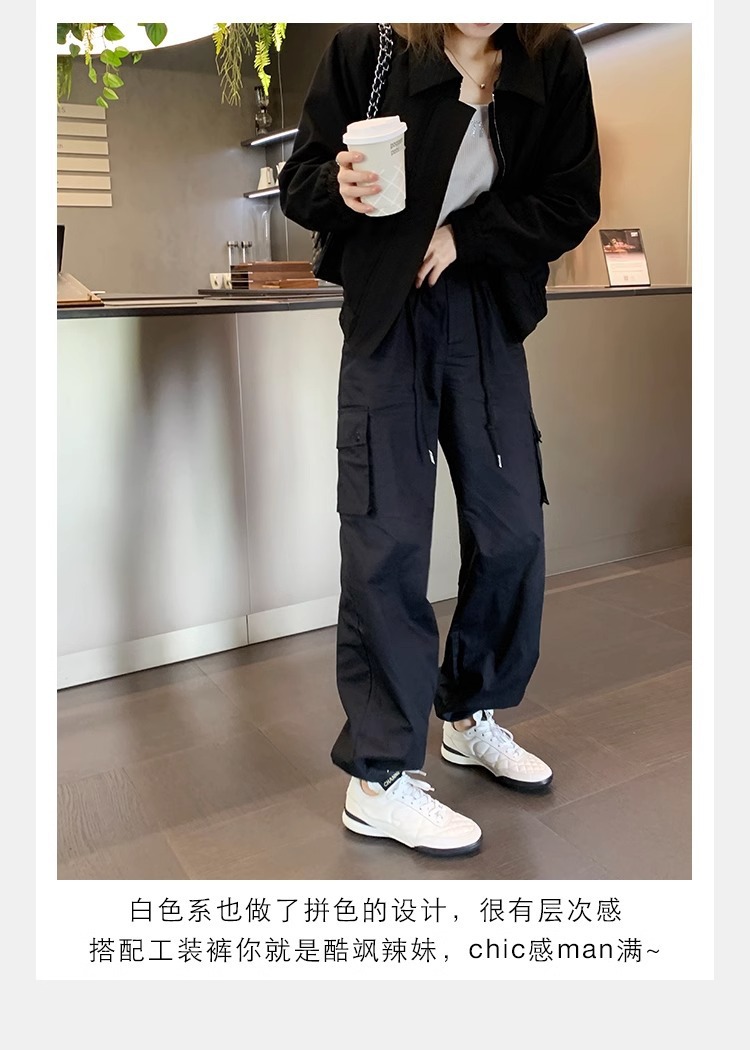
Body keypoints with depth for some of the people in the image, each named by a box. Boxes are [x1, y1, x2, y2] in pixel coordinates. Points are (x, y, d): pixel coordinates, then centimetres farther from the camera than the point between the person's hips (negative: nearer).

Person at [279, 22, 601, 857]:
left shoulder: (555, 62, 2)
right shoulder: (367, 46, -4)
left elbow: (571, 205, 0)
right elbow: (299, 185, -1)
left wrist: (460, 234, -12)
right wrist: (342, 189, -23)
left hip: (489, 316, 4)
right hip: (388, 317, -3)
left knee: (512, 528, 3)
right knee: (386, 539, -8)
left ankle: (471, 718, 26)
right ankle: (378, 781, 3)